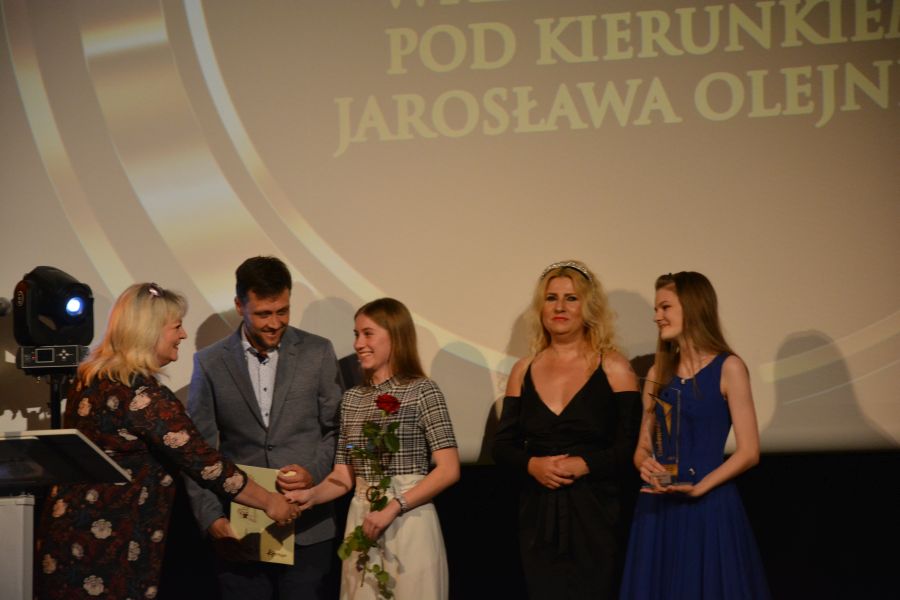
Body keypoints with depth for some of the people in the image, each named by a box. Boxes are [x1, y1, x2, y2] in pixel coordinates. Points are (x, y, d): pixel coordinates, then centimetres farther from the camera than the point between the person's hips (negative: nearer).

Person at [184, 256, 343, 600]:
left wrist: (314, 472, -10)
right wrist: (212, 518, -6)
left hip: (308, 530, 0)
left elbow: (337, 430, 8)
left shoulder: (318, 353, 3)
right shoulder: (210, 364, 2)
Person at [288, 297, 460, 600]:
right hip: (362, 523, 5)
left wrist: (393, 507, -18)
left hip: (407, 523, -5)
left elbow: (448, 469, -12)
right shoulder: (352, 398, 12)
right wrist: (311, 495, -9)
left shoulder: (421, 391, -5)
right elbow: (344, 476, 10)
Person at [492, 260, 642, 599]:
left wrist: (583, 465, -20)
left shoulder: (613, 369, 0)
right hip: (538, 513, 3)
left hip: (594, 514, -3)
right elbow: (502, 446, 9)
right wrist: (532, 464, -11)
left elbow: (633, 447, -7)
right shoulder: (524, 371, 10)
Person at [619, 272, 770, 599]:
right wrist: (645, 465, -9)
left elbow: (748, 452, -8)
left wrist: (698, 487, -18)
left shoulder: (728, 368, -4)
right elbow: (643, 447, 13)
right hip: (658, 510, 5)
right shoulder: (659, 372, 11)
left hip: (709, 509, -5)